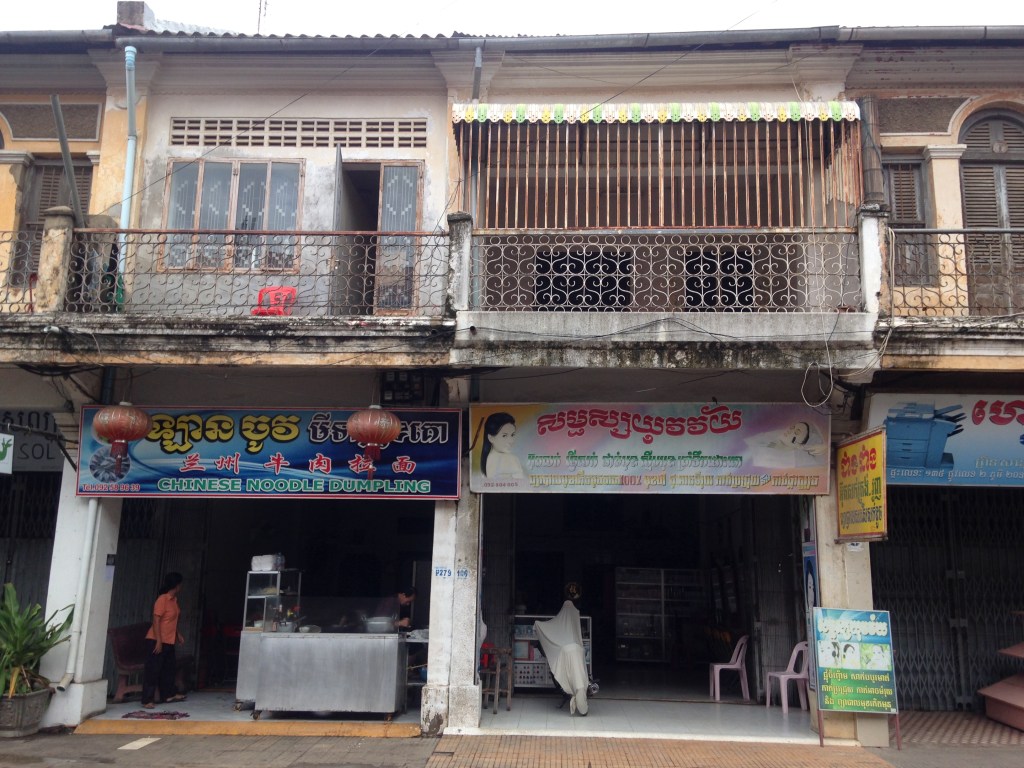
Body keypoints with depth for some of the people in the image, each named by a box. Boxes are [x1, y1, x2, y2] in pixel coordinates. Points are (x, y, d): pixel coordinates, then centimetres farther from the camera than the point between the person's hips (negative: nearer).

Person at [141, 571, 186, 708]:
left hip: (169, 642, 9)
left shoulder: (174, 600, 9)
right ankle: (147, 700, -1)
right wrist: (158, 641, -22)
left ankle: (169, 694, 30)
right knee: (153, 670, -5)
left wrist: (178, 634, 20)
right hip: (156, 641, -9)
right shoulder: (162, 600, -18)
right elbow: (156, 621, -20)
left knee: (170, 668, 17)